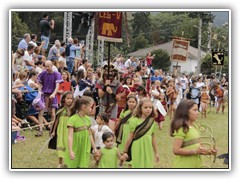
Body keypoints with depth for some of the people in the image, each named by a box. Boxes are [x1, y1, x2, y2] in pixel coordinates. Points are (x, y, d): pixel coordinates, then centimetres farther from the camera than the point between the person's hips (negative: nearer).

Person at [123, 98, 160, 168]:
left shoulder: (152, 122, 3)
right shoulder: (135, 121, -9)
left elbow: (153, 138, 11)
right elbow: (130, 137, -3)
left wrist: (156, 152, 14)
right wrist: (125, 151, 2)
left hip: (148, 150, 4)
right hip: (137, 150, -4)